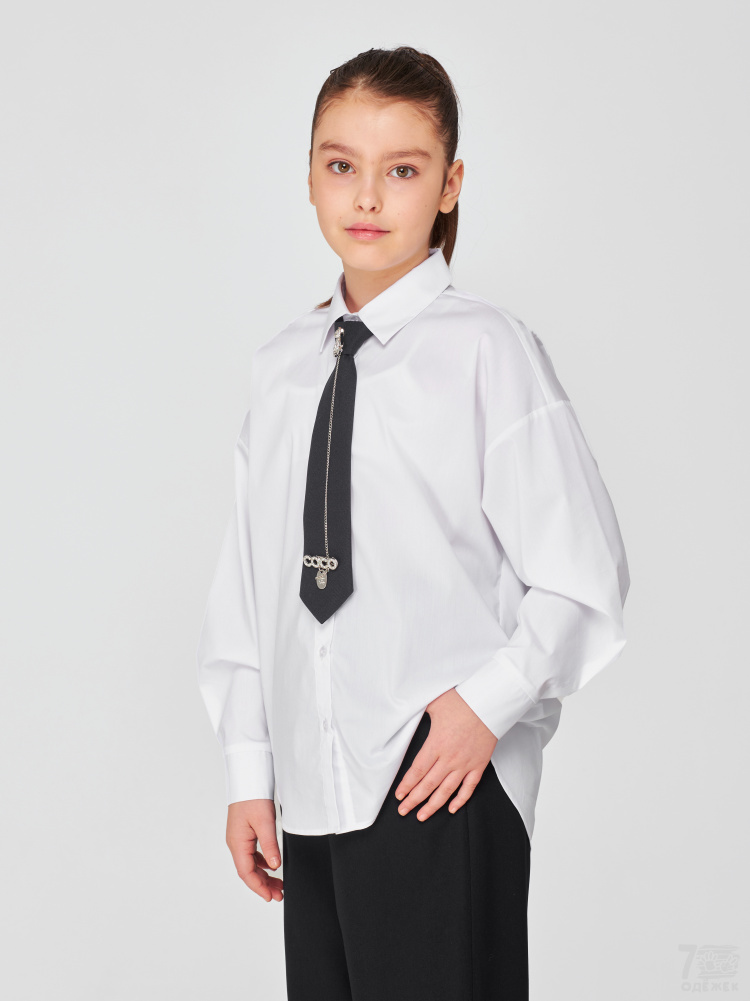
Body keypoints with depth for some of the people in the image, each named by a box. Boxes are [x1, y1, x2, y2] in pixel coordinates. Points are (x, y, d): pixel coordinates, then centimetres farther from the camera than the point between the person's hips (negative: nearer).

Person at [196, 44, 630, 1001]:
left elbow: (583, 576, -5)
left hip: (443, 784, -5)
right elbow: (248, 582, 11)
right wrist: (249, 771, 9)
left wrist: (490, 705, -12)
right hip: (315, 782, 5)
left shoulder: (487, 350, -7)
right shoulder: (282, 365, 9)